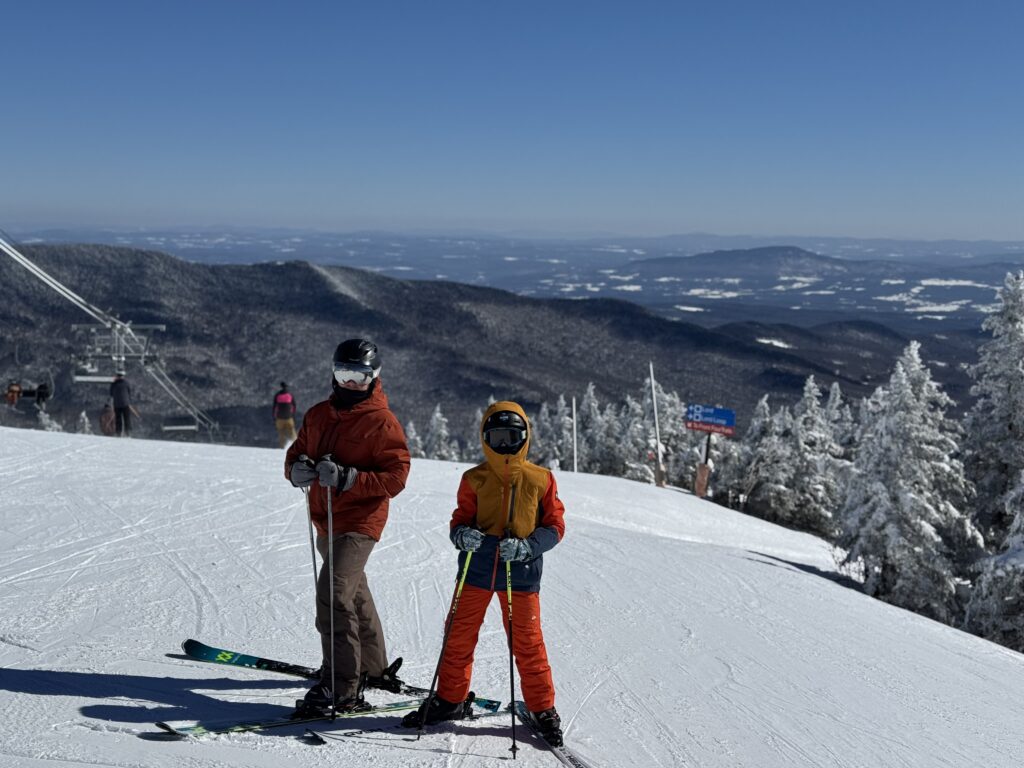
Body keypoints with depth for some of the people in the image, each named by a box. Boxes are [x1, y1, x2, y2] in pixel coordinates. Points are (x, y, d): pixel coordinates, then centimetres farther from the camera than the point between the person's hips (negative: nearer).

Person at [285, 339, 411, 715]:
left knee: (333, 596, -19)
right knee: (354, 594, 21)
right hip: (326, 522, 8)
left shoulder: (382, 422, -11)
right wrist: (297, 469, -9)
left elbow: (396, 477, -16)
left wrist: (346, 478, -27)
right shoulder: (318, 415, 9)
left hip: (359, 522, -8)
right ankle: (375, 668, 40)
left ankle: (341, 689, -15)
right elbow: (296, 452, 15)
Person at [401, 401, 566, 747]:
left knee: (527, 642, 2)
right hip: (477, 569, 2)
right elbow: (460, 519, 8)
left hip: (521, 573, -2)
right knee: (458, 635, 9)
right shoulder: (475, 479, 4)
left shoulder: (540, 479, 0)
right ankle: (450, 699, 26)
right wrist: (463, 534, -16)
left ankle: (542, 708, 18)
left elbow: (555, 525, 1)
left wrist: (526, 546, -15)